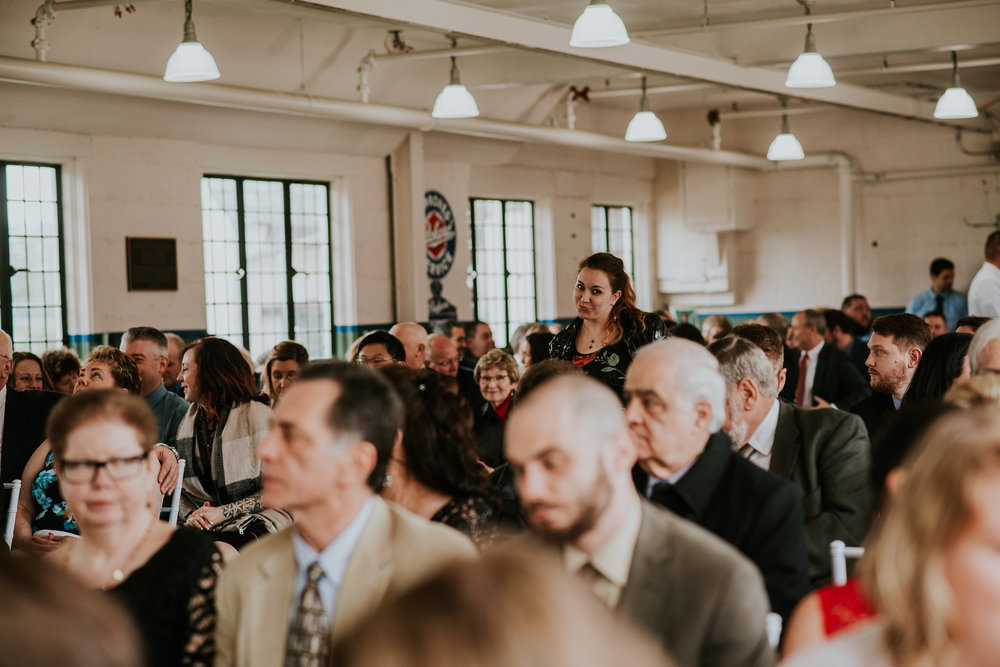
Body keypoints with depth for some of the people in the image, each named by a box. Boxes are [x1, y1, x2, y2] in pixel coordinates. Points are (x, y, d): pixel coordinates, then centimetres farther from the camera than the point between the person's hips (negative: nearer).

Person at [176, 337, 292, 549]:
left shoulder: (258, 416, -3)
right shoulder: (188, 424, 17)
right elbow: (182, 489, 18)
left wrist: (224, 512, -14)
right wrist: (191, 514, -6)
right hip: (205, 528, 5)